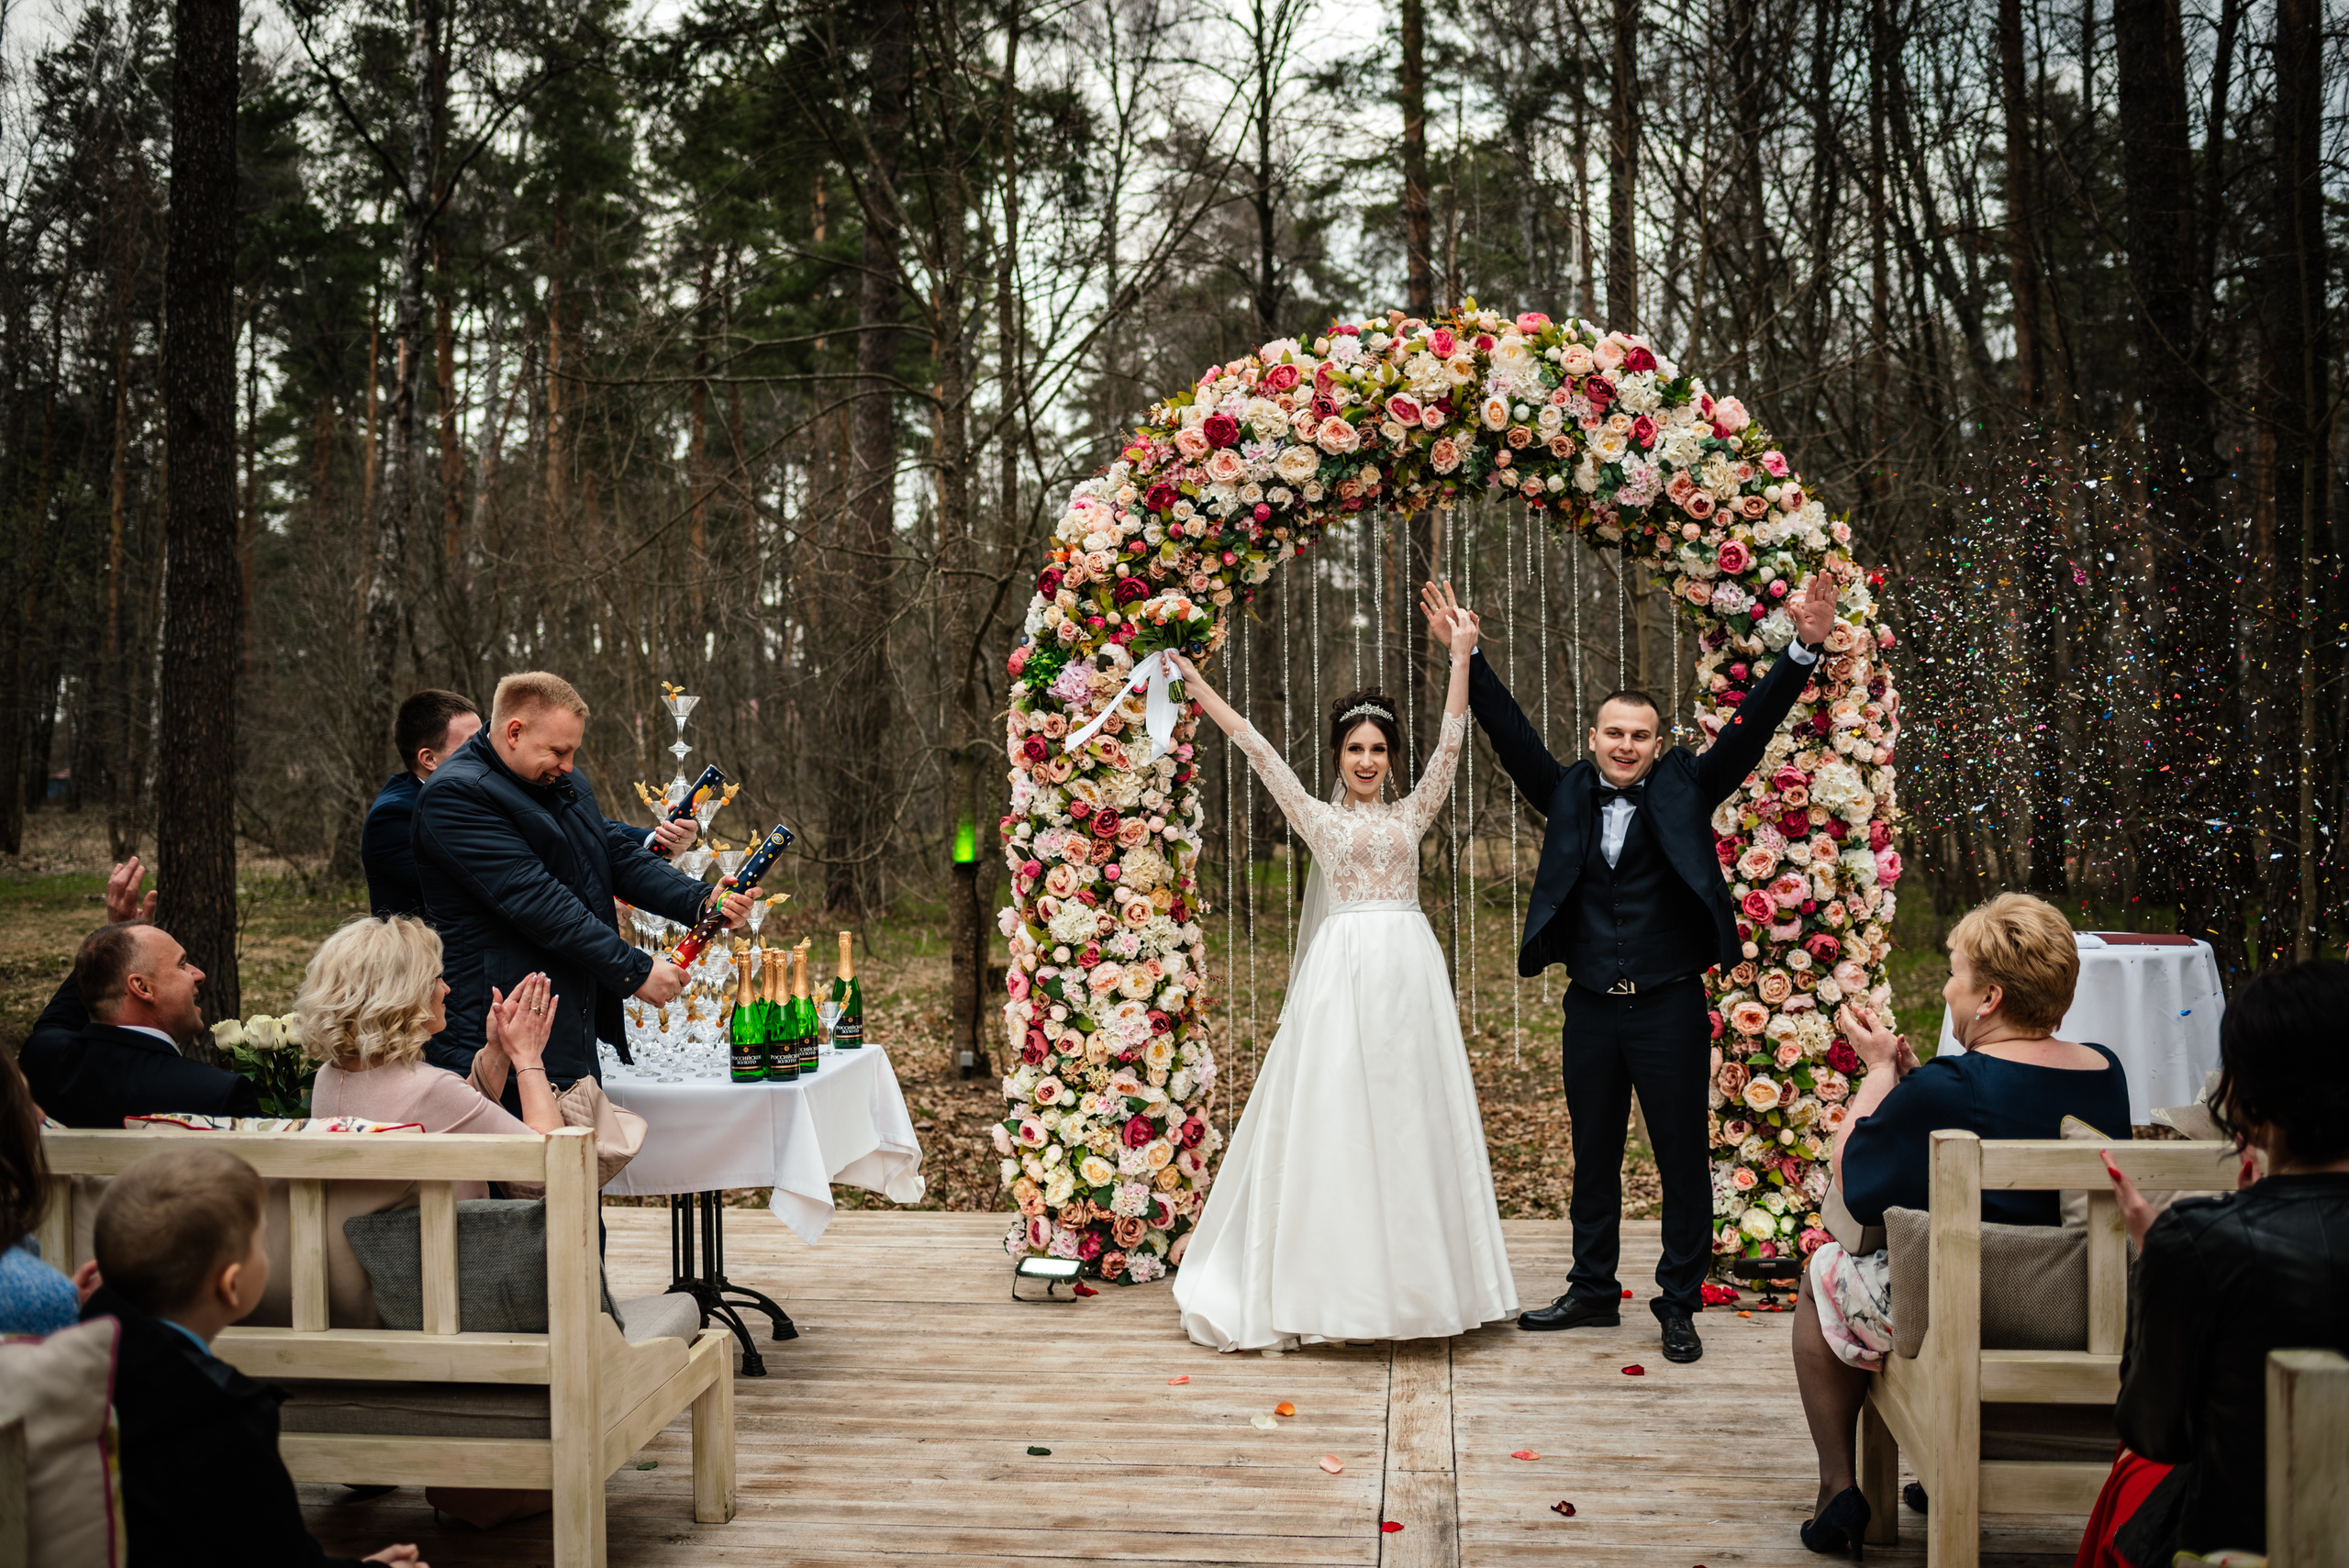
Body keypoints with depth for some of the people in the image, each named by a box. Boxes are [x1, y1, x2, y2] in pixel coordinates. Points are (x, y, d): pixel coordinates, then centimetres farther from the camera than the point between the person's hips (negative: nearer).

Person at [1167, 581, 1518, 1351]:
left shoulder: (1411, 814, 13)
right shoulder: (1318, 818, 9)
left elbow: (1450, 743, 4)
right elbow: (1258, 750, 4)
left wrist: (1461, 657, -4)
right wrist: (1194, 684, -1)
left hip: (1409, 971, 2)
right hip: (1344, 968, -2)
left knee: (1411, 1117, 4)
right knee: (1336, 1118, -2)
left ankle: (1414, 1279, 11)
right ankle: (1337, 1282, 4)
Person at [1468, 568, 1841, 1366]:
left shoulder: (1684, 789, 0)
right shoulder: (1568, 794, 6)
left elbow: (1750, 731, -7)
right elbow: (1509, 731, 4)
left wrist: (1803, 649, -18)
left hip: (1669, 1006, -3)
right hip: (1591, 1007, 3)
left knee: (1682, 1160, 3)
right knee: (1593, 1157, 14)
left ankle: (1679, 1306, 14)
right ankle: (1593, 1292, 27)